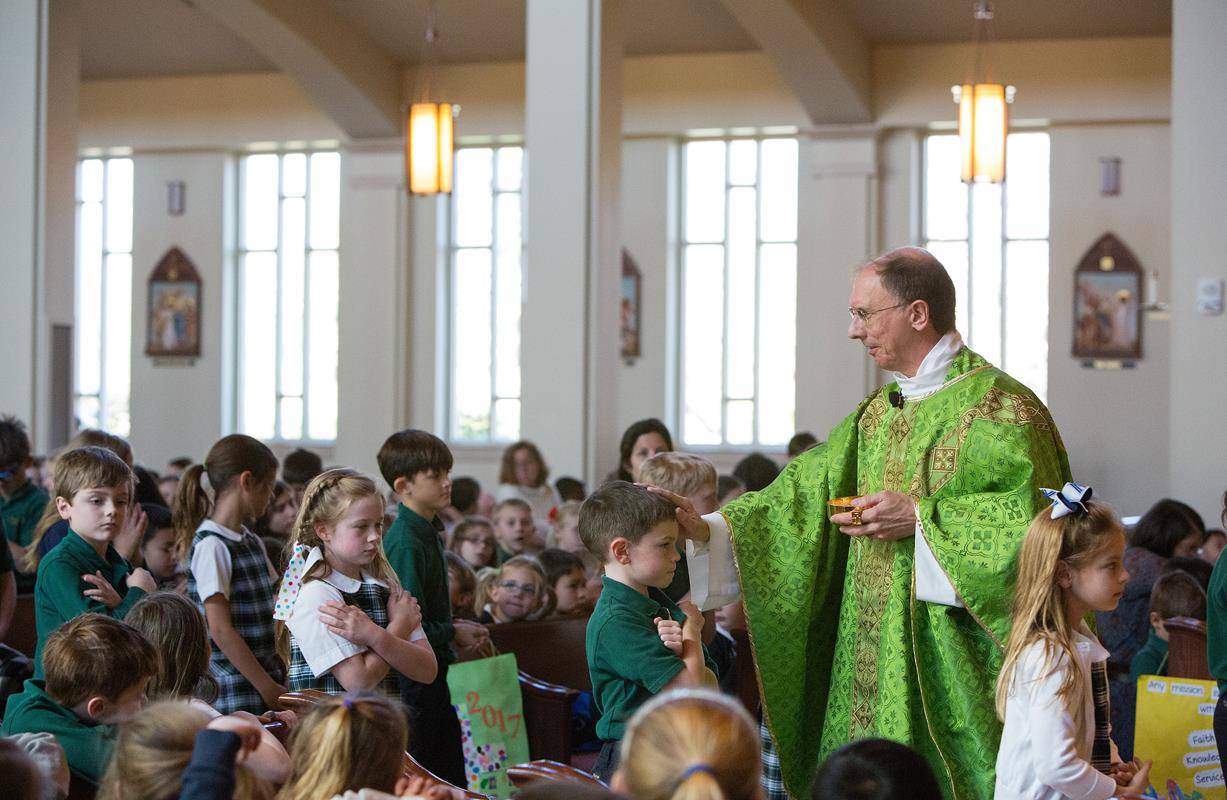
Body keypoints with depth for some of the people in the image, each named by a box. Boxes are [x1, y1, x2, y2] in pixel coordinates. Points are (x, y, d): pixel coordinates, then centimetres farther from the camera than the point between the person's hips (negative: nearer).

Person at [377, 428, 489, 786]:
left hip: (433, 674, 10)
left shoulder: (428, 534, 11)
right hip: (411, 676, -10)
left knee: (452, 779, 14)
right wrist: (452, 633, -11)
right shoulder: (405, 542, -20)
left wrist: (454, 626, 6)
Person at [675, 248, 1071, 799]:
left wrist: (920, 519, -19)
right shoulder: (876, 415, 17)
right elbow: (808, 494, 14)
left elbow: (1033, 517, -18)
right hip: (875, 656, 7)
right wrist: (705, 530, 4)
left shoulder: (999, 407, -8)